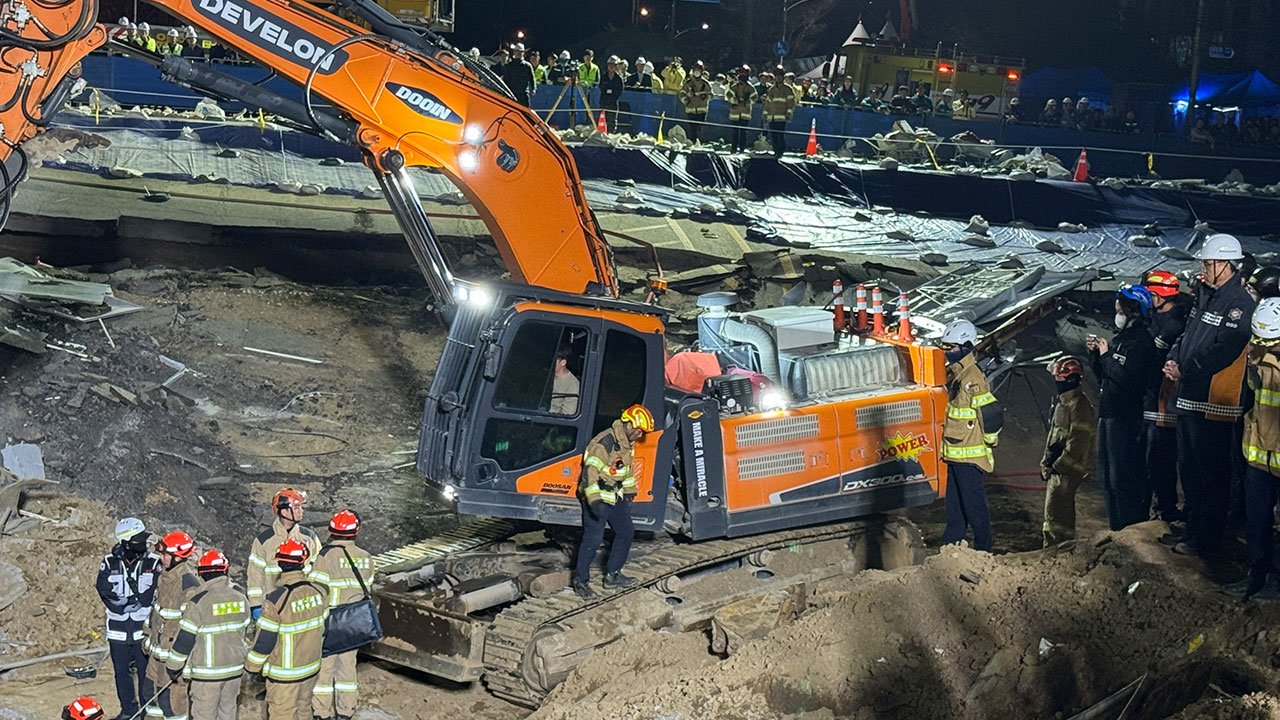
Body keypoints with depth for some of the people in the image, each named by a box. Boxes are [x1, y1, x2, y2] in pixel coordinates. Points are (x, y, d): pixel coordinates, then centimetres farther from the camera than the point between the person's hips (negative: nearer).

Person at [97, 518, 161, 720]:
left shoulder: (153, 563, -3)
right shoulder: (109, 563, -1)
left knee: (146, 671, 4)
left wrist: (129, 602, -18)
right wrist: (135, 601, -21)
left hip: (144, 628, -2)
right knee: (121, 672, 12)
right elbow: (105, 592, -11)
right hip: (118, 629, 2)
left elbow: (155, 593, -11)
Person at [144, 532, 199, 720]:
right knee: (153, 691, 21)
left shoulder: (188, 585, -24)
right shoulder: (163, 575, 6)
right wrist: (148, 635, 26)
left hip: (173, 653, -9)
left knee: (171, 699, -3)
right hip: (158, 649, 9)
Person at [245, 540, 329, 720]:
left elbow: (264, 640, -17)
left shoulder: (276, 600, -24)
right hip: (312, 667, 5)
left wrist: (252, 666, -2)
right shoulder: (319, 592, -8)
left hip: (284, 673, -5)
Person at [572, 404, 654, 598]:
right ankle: (580, 580, 3)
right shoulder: (605, 442, -23)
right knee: (593, 538, -9)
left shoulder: (628, 443, 7)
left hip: (616, 496, 9)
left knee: (626, 532, 13)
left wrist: (629, 492, 27)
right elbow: (590, 471, -26)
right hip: (598, 496, -9)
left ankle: (612, 575, 23)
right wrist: (594, 501, -30)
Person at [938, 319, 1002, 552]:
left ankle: (983, 549, 7)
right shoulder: (954, 374, 11)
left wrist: (989, 442, -10)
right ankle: (950, 545, 26)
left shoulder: (972, 379, -20)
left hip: (969, 454, -10)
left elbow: (993, 413, -21)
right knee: (954, 501, 17)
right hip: (955, 453, 10)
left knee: (973, 503, -2)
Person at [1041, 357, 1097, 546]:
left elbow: (1079, 440, -21)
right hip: (1058, 468, 10)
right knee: (1063, 510, 16)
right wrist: (1046, 463, 19)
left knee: (1055, 511, -13)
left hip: (1067, 470, -10)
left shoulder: (1079, 404, -16)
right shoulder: (1062, 402, 17)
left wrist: (1059, 464, -18)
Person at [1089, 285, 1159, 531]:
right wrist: (1096, 353, 4)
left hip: (1125, 418, -10)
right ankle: (1117, 529, 24)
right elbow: (1103, 376, 19)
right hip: (1108, 414, 10)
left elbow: (1128, 379, -24)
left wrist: (1106, 355, -16)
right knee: (1107, 476, 15)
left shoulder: (1141, 343, -14)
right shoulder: (1119, 338, 15)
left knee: (1121, 477, -8)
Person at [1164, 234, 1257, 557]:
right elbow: (1187, 336, 20)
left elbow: (1225, 350, -24)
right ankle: (1193, 529, 30)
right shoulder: (1208, 298, 15)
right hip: (1189, 397, 10)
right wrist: (1173, 360, 0)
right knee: (1189, 469, 18)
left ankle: (1206, 540, 7)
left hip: (1213, 403, -10)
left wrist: (1185, 371, -18)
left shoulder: (1239, 303, -14)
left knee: (1211, 474, -1)